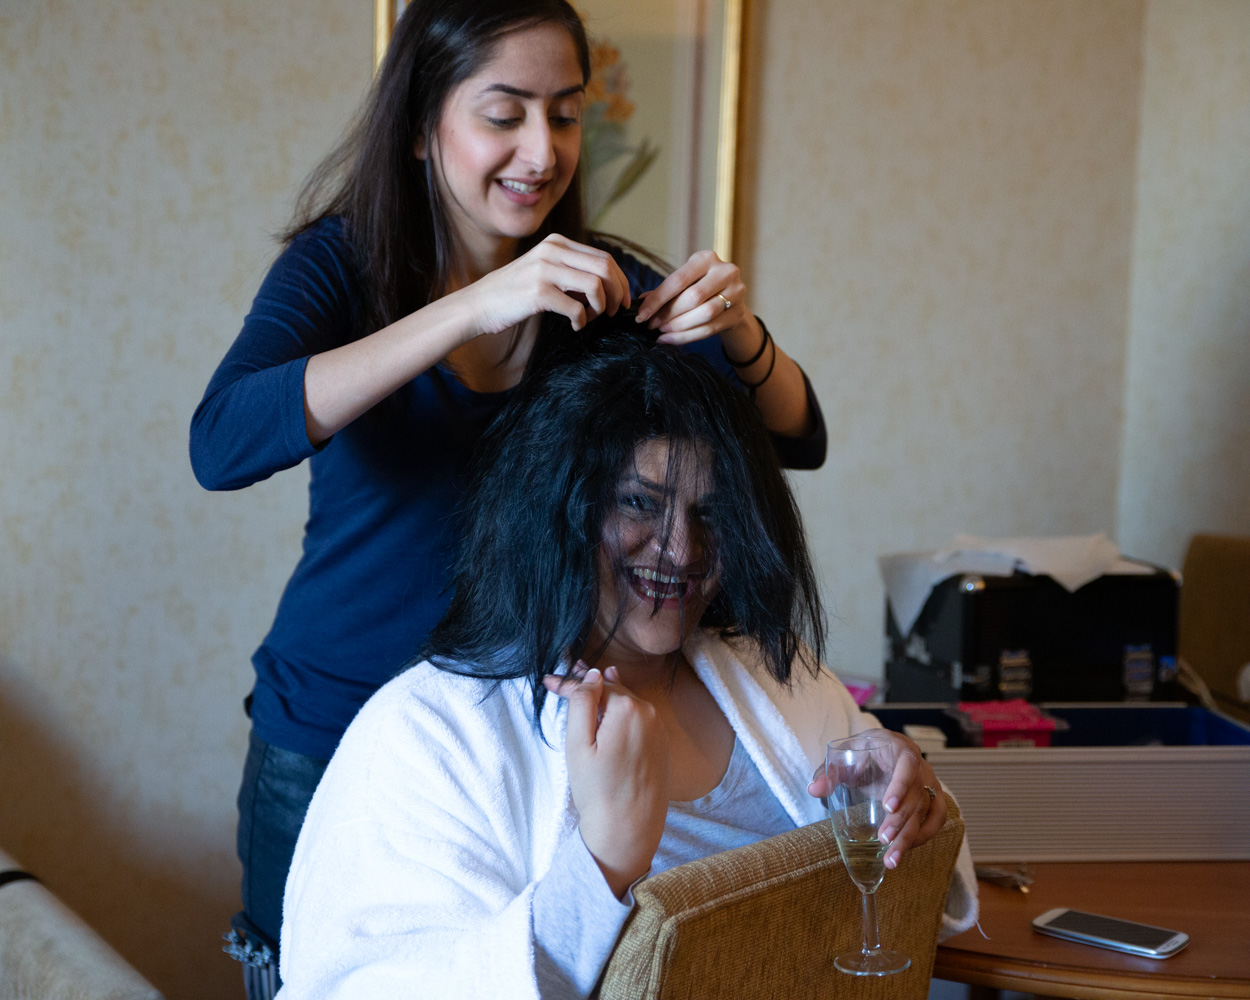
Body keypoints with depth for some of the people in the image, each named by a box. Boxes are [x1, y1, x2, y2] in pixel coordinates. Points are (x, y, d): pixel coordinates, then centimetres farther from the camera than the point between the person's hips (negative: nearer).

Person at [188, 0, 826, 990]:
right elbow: (223, 445, -30)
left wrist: (741, 337, -25)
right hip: (335, 741, -2)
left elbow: (799, 442, -3)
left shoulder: (596, 280, -1)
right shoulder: (344, 263, -10)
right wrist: (473, 307, -36)